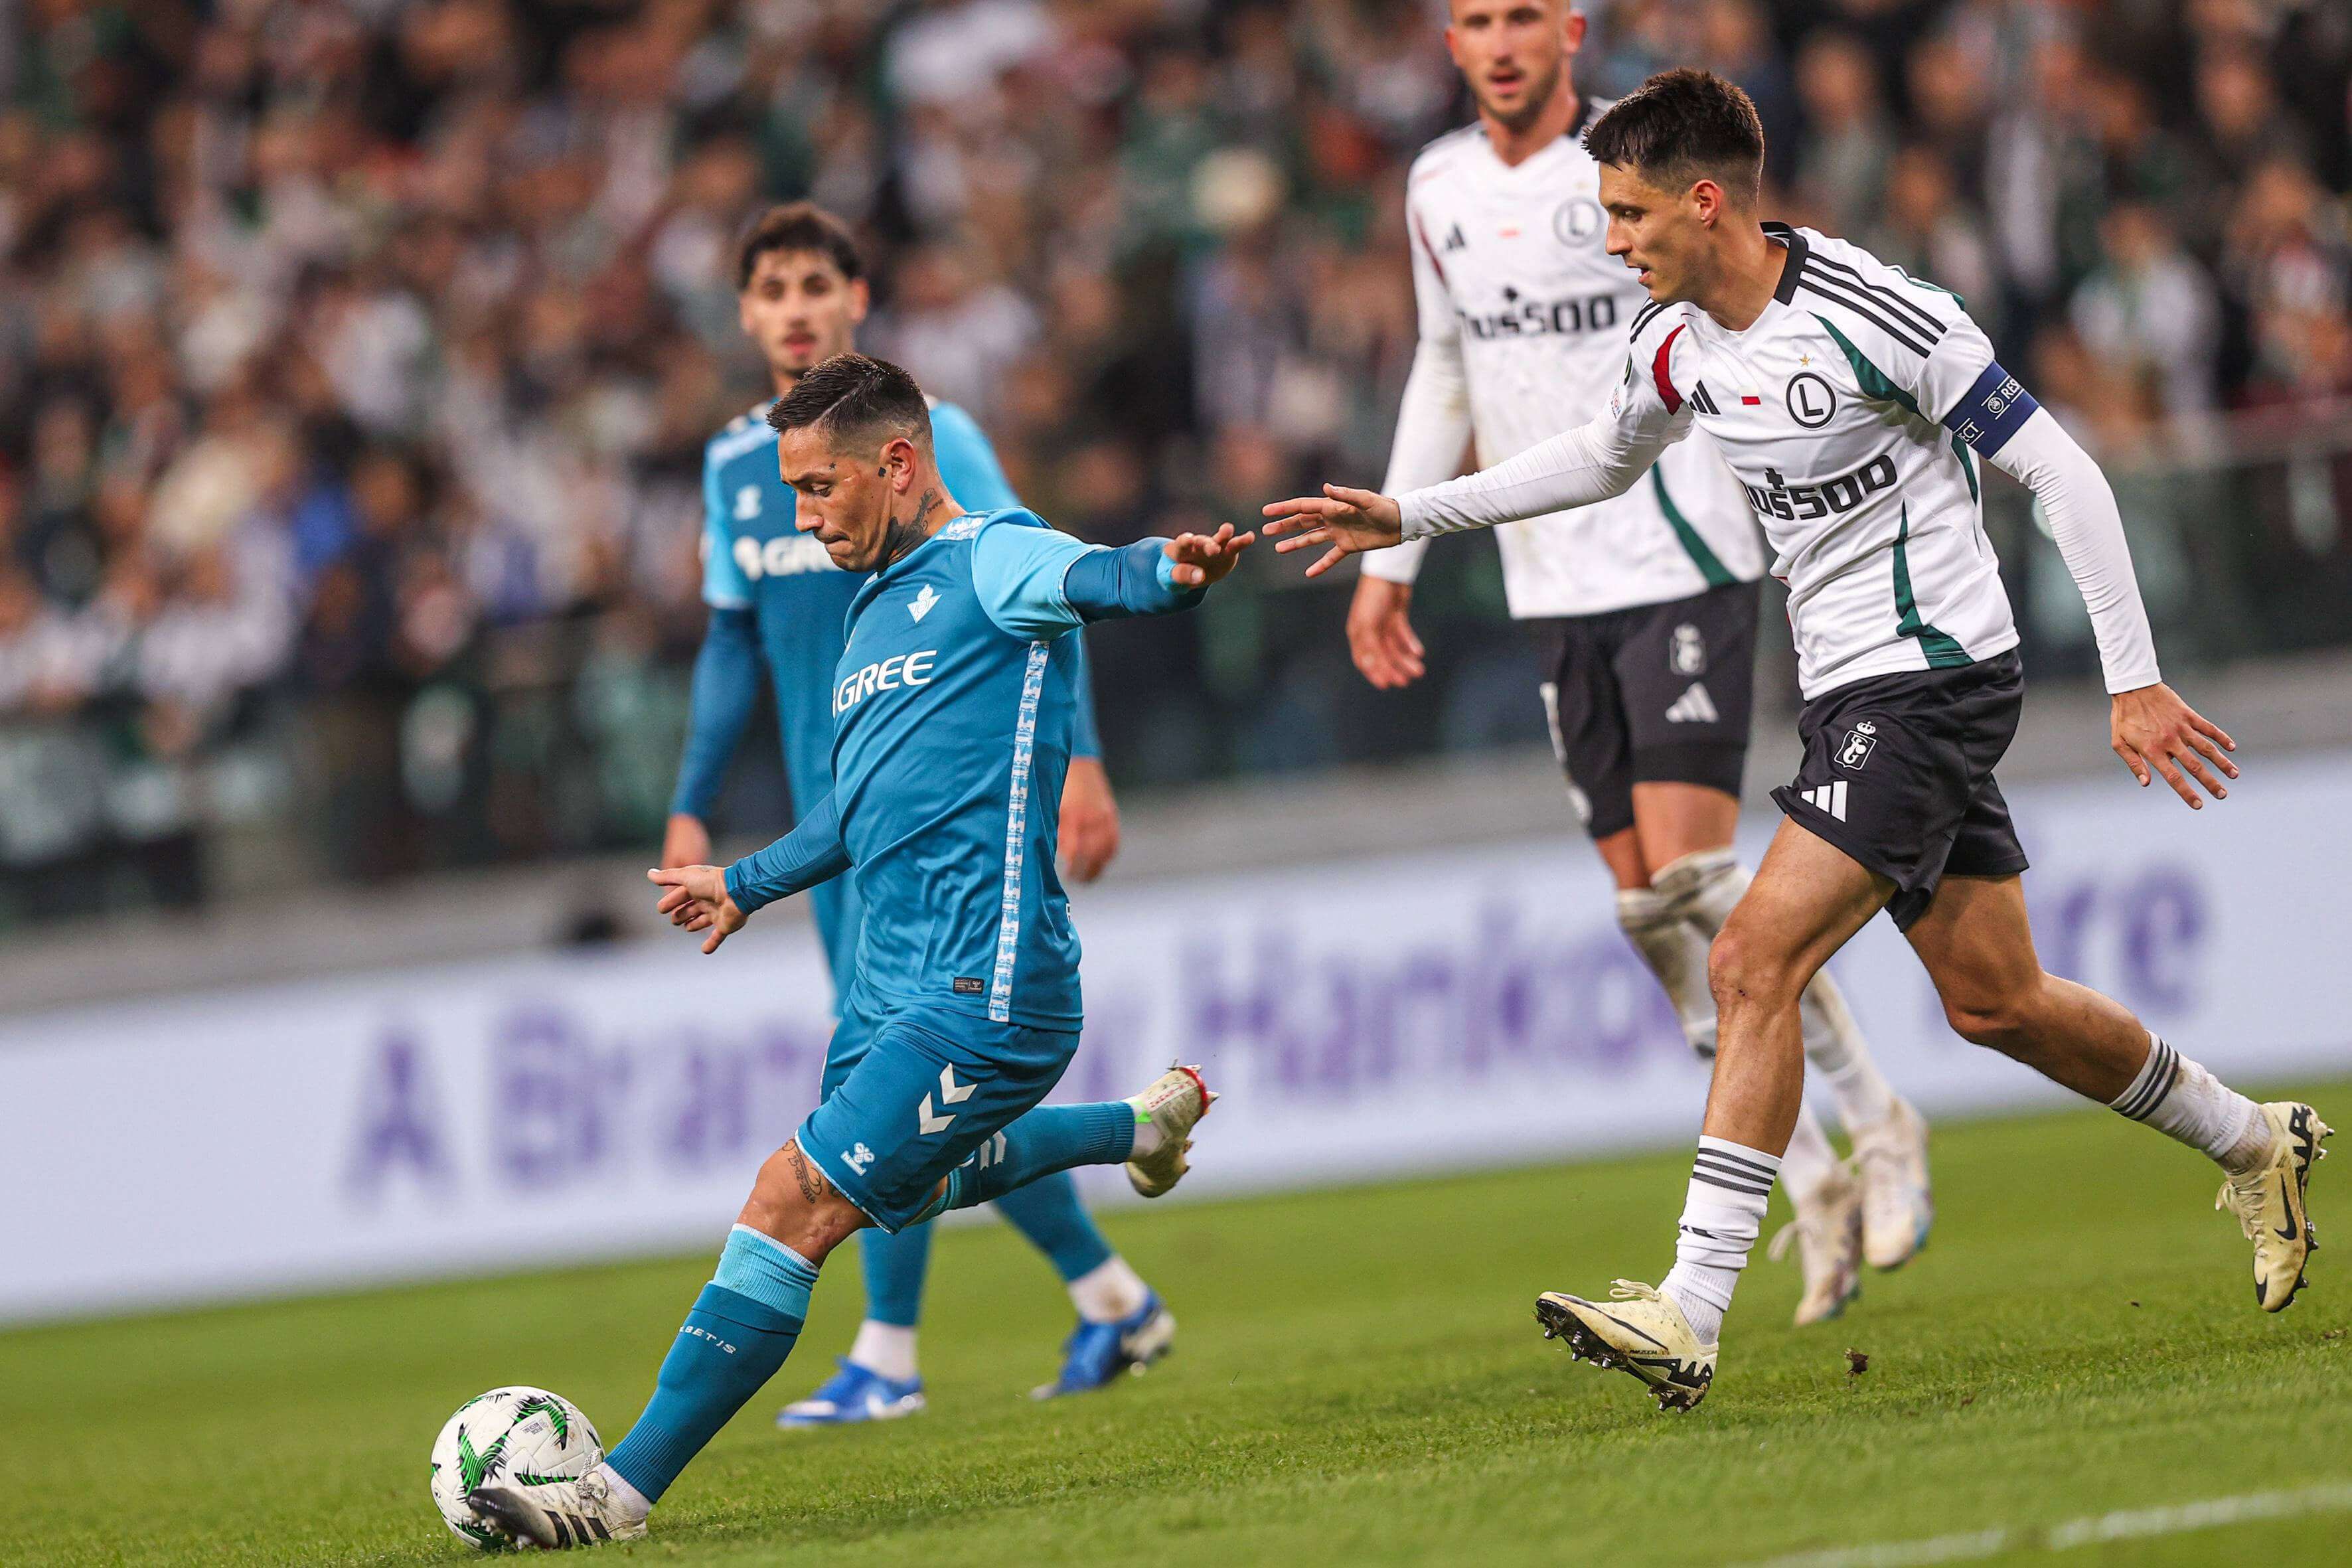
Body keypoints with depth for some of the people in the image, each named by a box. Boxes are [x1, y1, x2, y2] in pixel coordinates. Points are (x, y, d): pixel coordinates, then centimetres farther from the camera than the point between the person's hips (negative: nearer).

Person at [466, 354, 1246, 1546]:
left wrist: (1170, 570, -55)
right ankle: (1142, 1124, 47)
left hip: (982, 997, -10)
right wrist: (748, 885, 44)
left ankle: (627, 1489, -15)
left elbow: (1094, 578, -32)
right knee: (895, 1188, 30)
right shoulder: (876, 608, 19)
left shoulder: (992, 561, -8)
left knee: (796, 1203, -16)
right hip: (893, 983, 10)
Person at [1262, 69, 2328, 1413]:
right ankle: (2255, 1143, 37)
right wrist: (1410, 514, 22)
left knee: (1755, 962, -18)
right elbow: (1606, 459, 27)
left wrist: (2136, 681, -16)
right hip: (1852, 690, 8)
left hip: (1934, 678, -8)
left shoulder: (1872, 317, -20)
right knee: (1994, 1000, 15)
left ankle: (1694, 1313, -20)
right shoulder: (1678, 341, 4)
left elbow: (2064, 474, -15)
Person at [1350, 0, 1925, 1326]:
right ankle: (1816, 1190, 10)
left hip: (1685, 562, -6)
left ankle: (1878, 1120, 1)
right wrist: (1392, 557, 21)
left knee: (1690, 872, -16)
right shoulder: (1440, 190, 9)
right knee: (1650, 908, 2)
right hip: (1556, 591, 6)